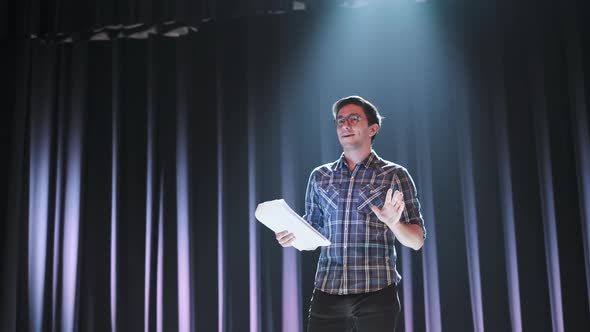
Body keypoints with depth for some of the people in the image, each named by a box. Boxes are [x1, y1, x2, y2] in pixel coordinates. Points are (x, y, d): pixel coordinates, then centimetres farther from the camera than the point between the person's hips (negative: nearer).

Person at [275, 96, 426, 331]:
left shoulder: (395, 176, 3)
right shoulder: (319, 177, 12)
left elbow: (416, 241, 1)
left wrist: (393, 223, -19)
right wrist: (294, 237, -2)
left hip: (376, 292, -2)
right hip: (327, 292, 3)